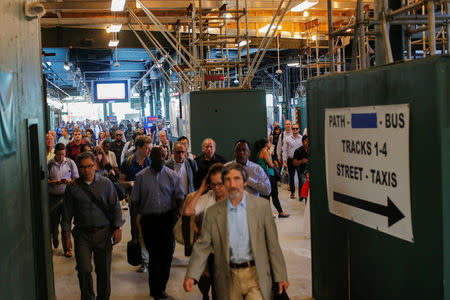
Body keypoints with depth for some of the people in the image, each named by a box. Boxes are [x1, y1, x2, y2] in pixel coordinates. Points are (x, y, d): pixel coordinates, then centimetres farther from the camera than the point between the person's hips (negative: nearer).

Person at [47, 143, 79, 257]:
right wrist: (55, 182, -18)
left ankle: (67, 248, 7)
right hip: (53, 196, 0)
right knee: (53, 221, 11)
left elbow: (76, 178, 6)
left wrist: (70, 181, -16)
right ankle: (54, 237, 43)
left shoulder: (70, 163, 2)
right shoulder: (49, 164, -3)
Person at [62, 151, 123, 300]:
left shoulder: (106, 184, 2)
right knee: (84, 270, -6)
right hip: (82, 233, 0)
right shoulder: (72, 187, 2)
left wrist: (117, 228, -3)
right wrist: (67, 235, 5)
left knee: (103, 270, 7)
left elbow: (115, 207, 4)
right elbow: (67, 213, 8)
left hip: (103, 232, 0)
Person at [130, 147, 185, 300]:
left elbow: (179, 196, 5)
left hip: (167, 218, 1)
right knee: (154, 254, 0)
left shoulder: (172, 176, 5)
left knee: (167, 253, 4)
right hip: (149, 220, -1)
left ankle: (160, 287, 21)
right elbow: (135, 199, 7)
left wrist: (176, 212, -9)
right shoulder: (141, 177, 5)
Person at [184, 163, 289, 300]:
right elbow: (203, 246, 3)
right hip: (229, 277, 2)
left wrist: (281, 276, 4)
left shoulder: (261, 206, 1)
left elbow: (273, 245, 4)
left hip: (256, 274, -1)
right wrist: (191, 275, -9)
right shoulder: (213, 212, 4)